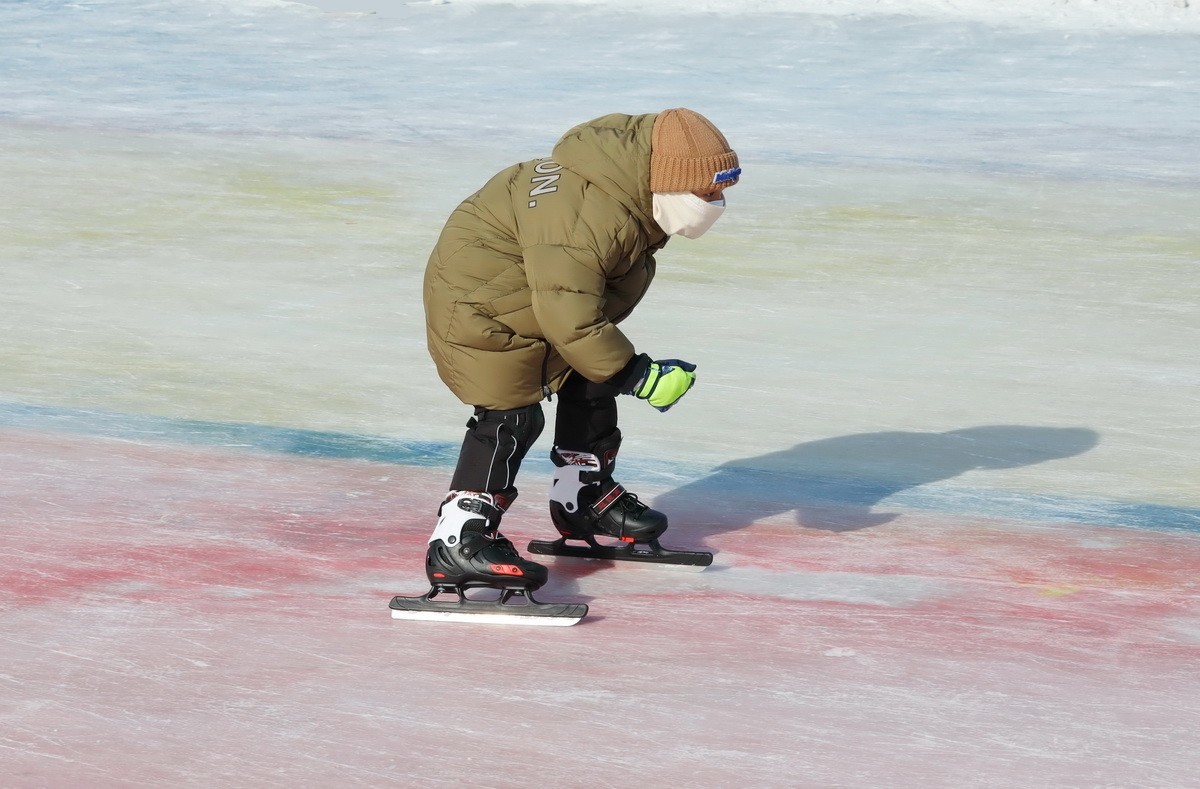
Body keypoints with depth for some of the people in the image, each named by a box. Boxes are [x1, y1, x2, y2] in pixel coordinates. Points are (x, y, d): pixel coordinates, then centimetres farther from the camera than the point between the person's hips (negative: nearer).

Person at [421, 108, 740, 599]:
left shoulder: (635, 186, -5)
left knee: (588, 386, 17)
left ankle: (583, 501, 35)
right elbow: (569, 317, -37)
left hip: (544, 293, 11)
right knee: (511, 415, -18)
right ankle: (455, 542, -18)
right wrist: (636, 375, -30)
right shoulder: (585, 217, -37)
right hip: (479, 302, -10)